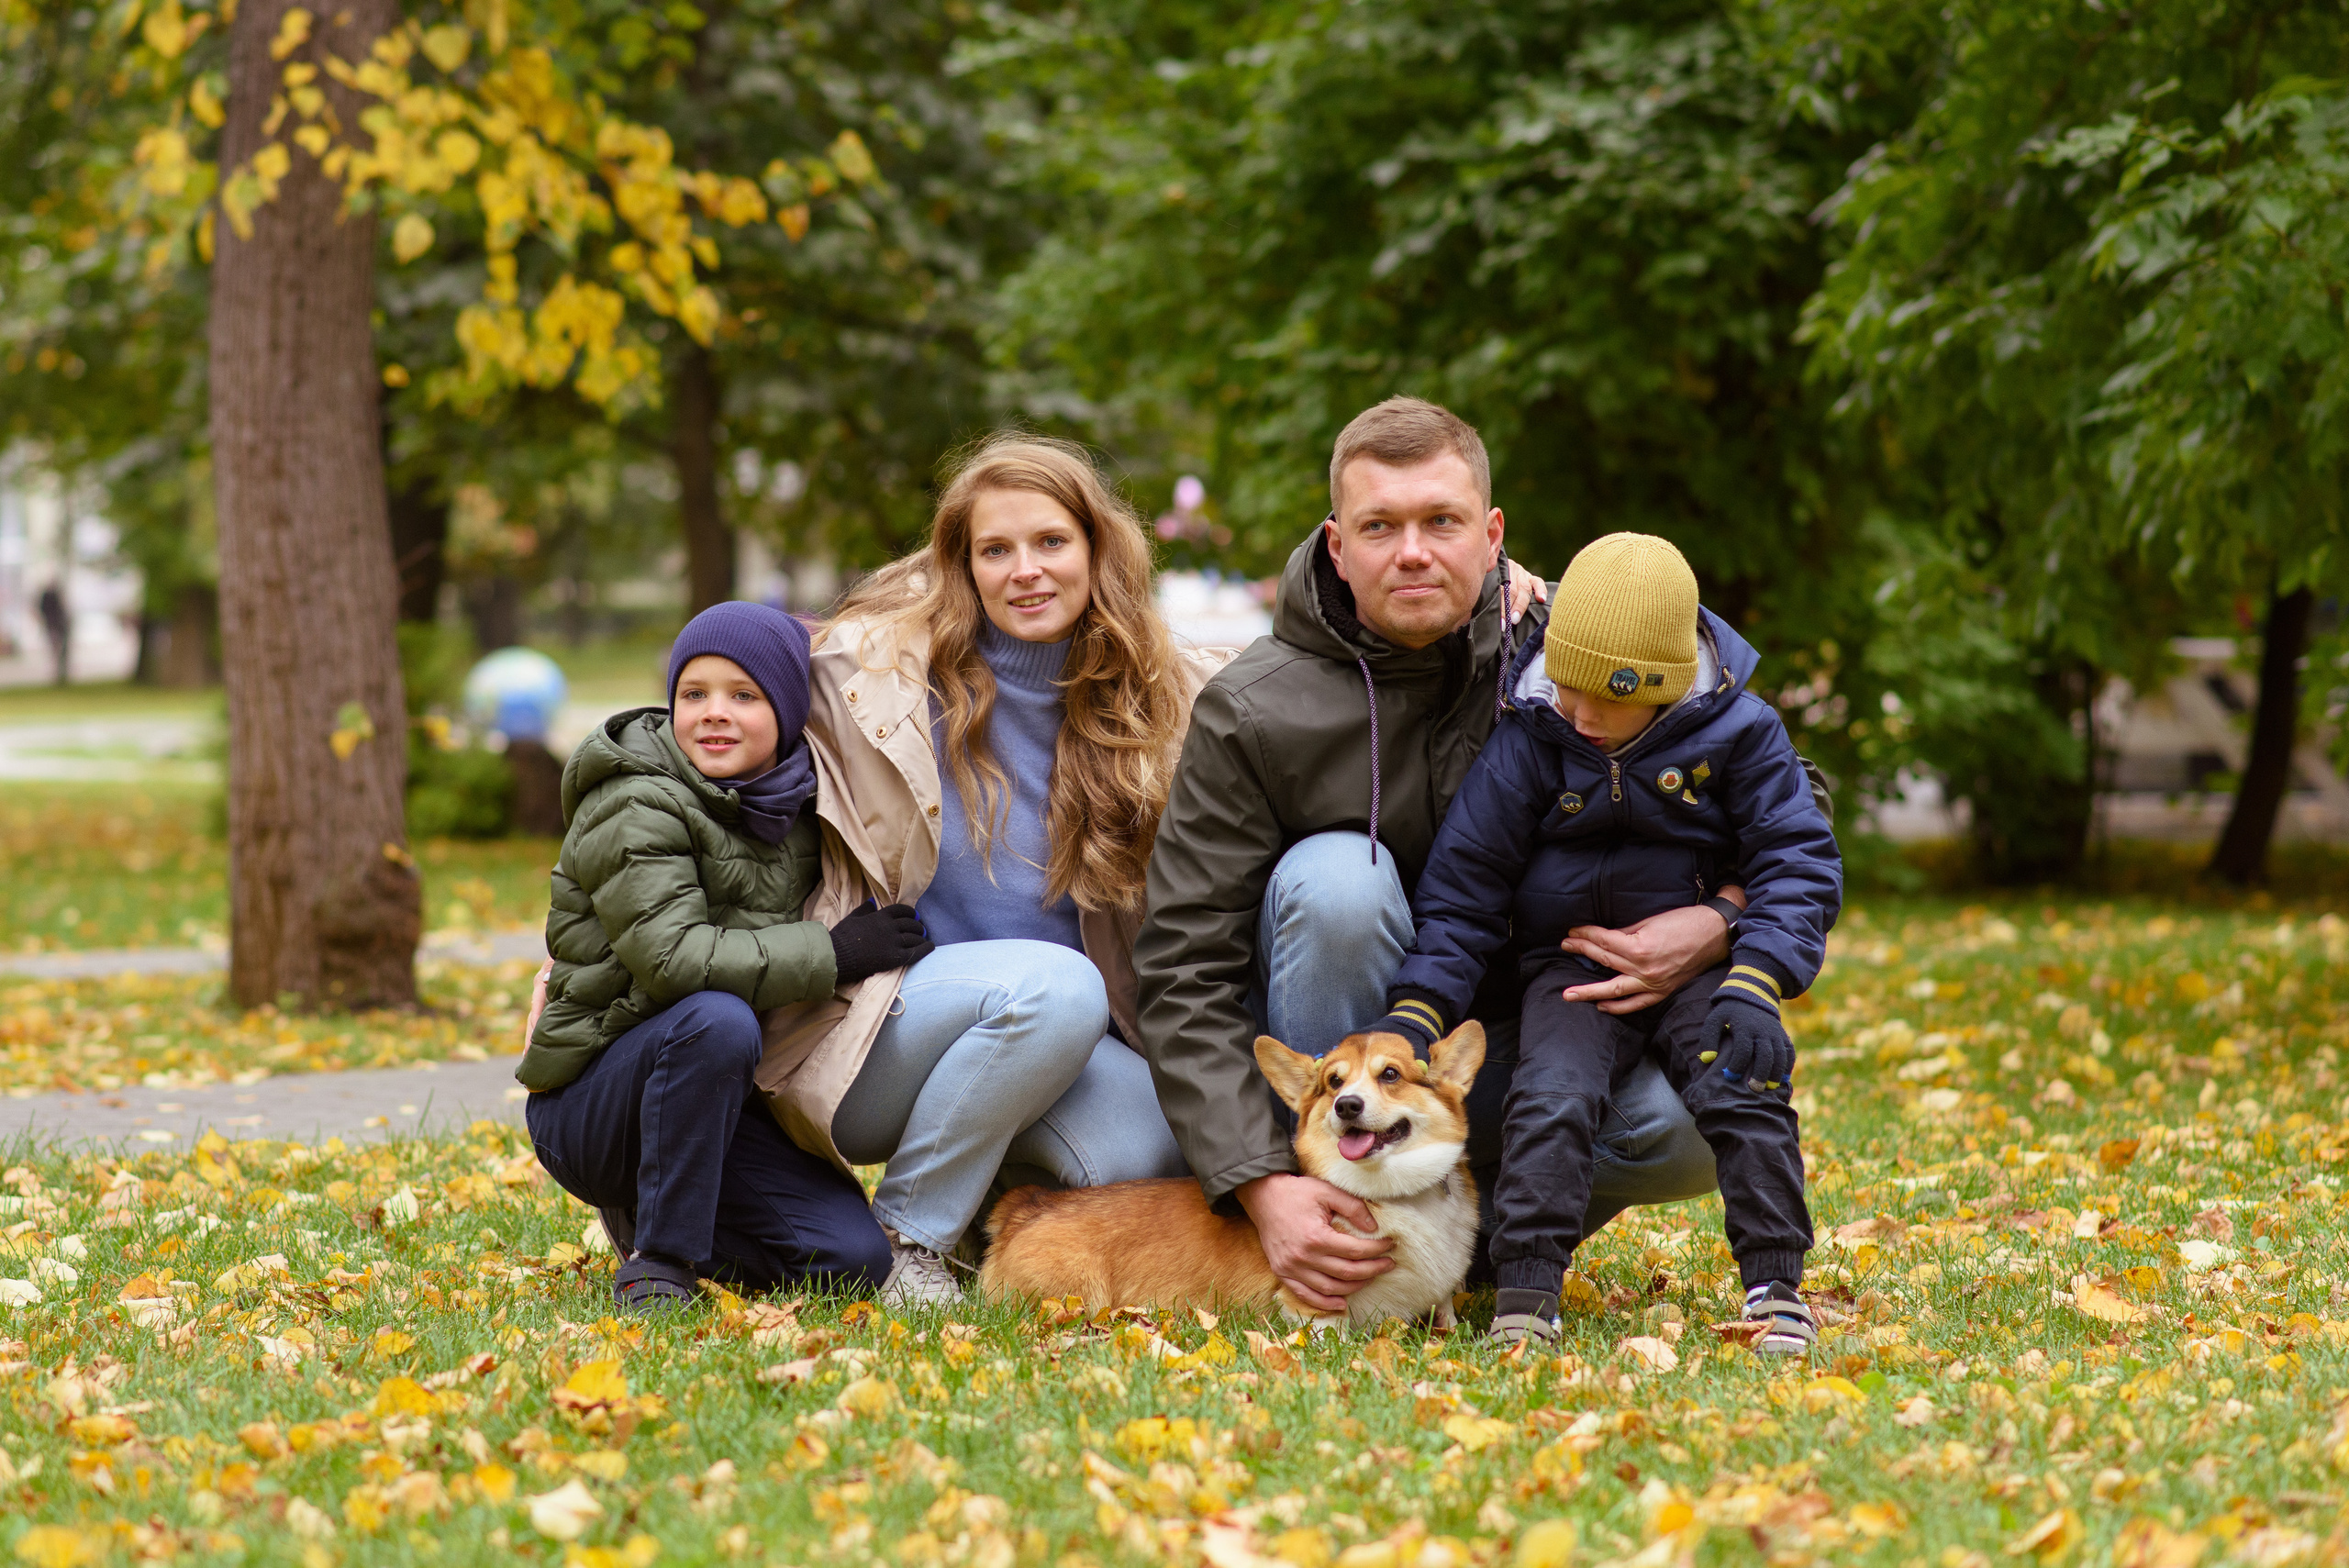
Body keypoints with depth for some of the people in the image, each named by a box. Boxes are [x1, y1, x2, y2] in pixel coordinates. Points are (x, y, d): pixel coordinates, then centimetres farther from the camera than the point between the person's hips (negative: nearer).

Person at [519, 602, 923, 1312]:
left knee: (855, 1259, -12)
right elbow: (673, 958, -27)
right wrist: (833, 952, -23)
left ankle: (648, 1215, 13)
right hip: (592, 1097, -6)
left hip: (723, 1095, 6)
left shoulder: (792, 807, 7)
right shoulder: (635, 808, -14)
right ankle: (656, 1261, -22)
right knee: (718, 1021, -38)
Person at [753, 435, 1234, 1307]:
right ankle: (908, 1231, -13)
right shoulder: (875, 668, -7)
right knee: (1053, 986, -34)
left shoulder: (1154, 696, 3)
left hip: (1050, 1036, 4)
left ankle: (991, 1183, 8)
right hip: (870, 1028, -4)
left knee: (1162, 1151, -26)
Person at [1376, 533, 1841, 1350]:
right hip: (1573, 966, 0)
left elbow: (1797, 864, -6)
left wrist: (1756, 984, -22)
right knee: (1550, 1095, -25)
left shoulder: (1736, 732, -7)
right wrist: (1418, 1008, -11)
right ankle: (1525, 1294, -25)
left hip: (1696, 964, 0)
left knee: (1744, 1088, -23)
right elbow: (1462, 884, 0)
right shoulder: (1528, 740, -5)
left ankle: (1775, 1282, -13)